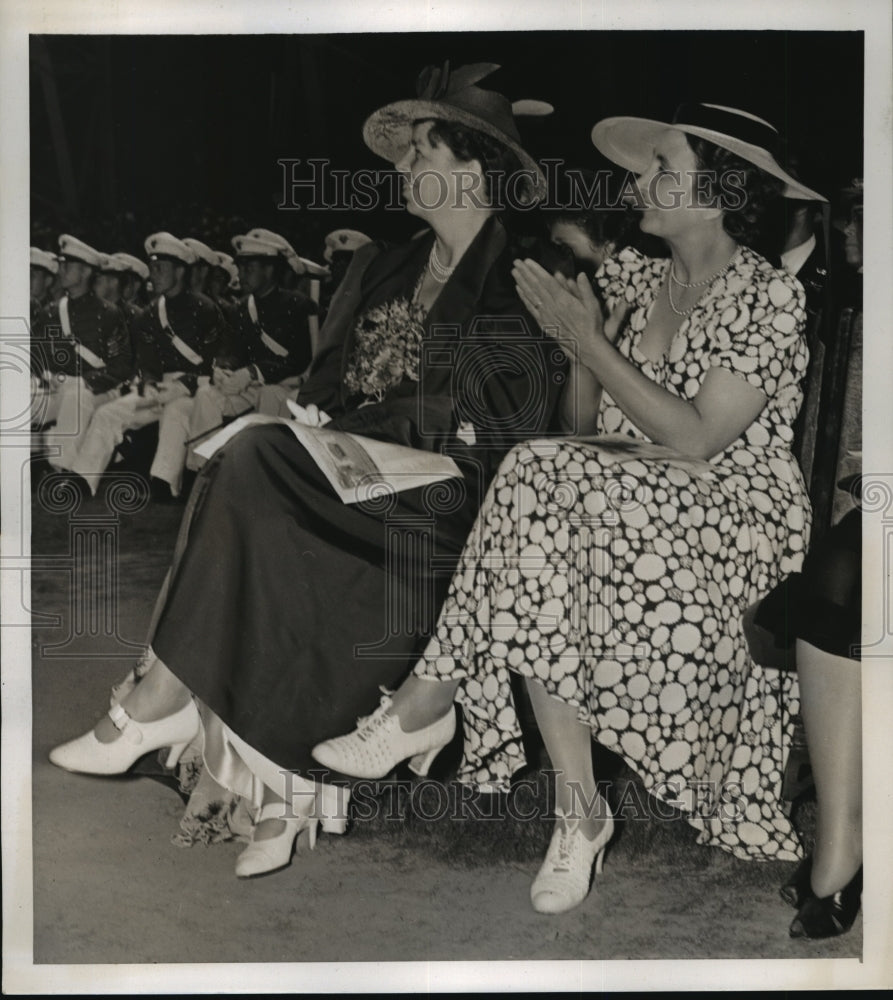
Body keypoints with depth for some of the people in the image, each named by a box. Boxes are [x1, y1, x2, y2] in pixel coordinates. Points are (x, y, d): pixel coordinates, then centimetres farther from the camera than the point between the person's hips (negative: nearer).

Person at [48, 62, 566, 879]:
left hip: (438, 496, -6)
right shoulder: (388, 269, 20)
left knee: (250, 470, -25)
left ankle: (159, 703, -14)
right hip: (351, 472, 6)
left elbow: (497, 438, -11)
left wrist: (351, 427, -15)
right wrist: (314, 414, 0)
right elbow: (335, 375, 22)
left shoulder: (517, 286, -3)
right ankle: (288, 793, -22)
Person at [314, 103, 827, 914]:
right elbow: (580, 428, 12)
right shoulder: (631, 277, 12)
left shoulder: (769, 297, -8)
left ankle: (423, 709, -20)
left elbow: (697, 440, -17)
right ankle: (577, 814, -20)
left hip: (732, 518, -6)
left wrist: (588, 342, -17)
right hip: (615, 498, 6)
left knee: (544, 485, -31)